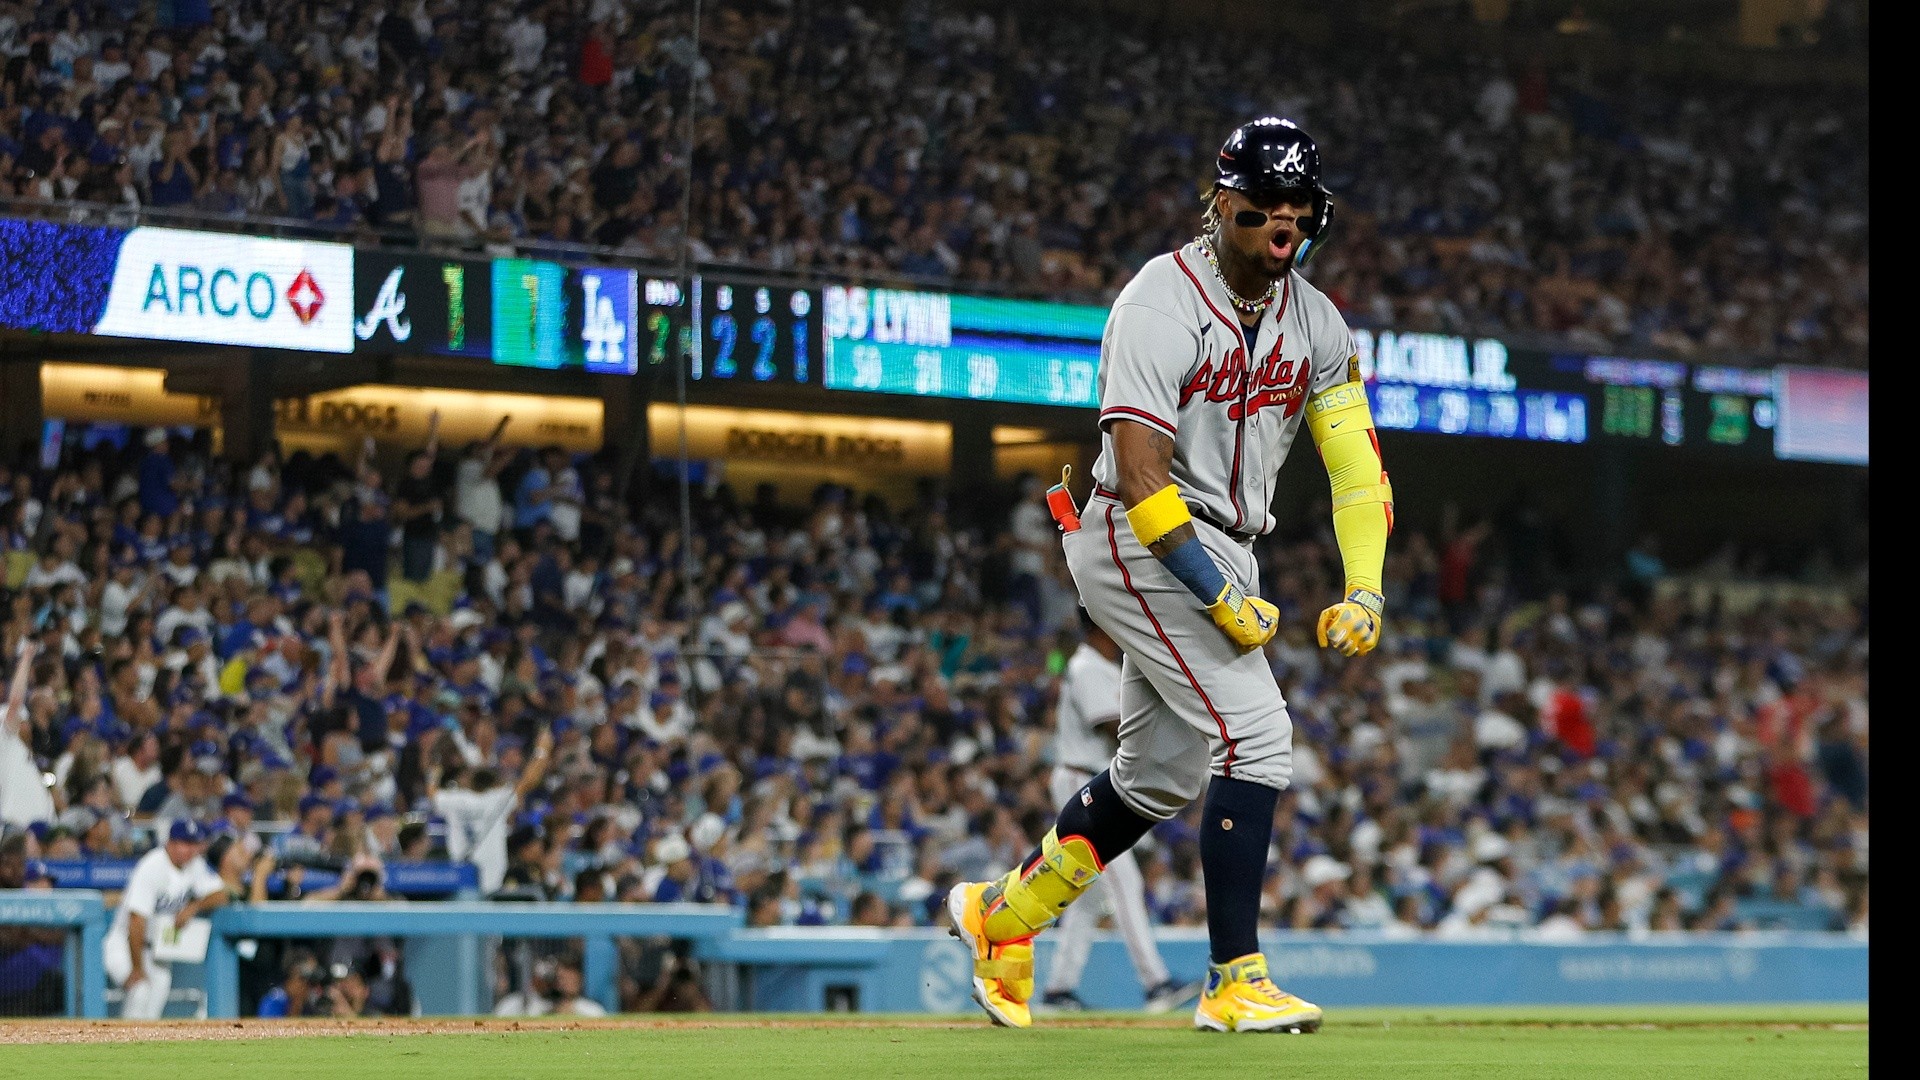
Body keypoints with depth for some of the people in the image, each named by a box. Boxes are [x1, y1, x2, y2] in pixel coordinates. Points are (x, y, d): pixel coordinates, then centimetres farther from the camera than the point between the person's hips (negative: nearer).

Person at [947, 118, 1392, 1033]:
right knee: (1254, 737, -19)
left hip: (1217, 555, 8)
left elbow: (1355, 464, 4)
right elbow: (1142, 476, -22)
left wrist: (1364, 593, -10)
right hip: (1142, 544, -8)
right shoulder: (1163, 304, -17)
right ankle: (1235, 983, -16)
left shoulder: (1313, 321, 6)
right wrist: (1221, 600, -24)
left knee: (1160, 776, 15)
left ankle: (1002, 913, 33)